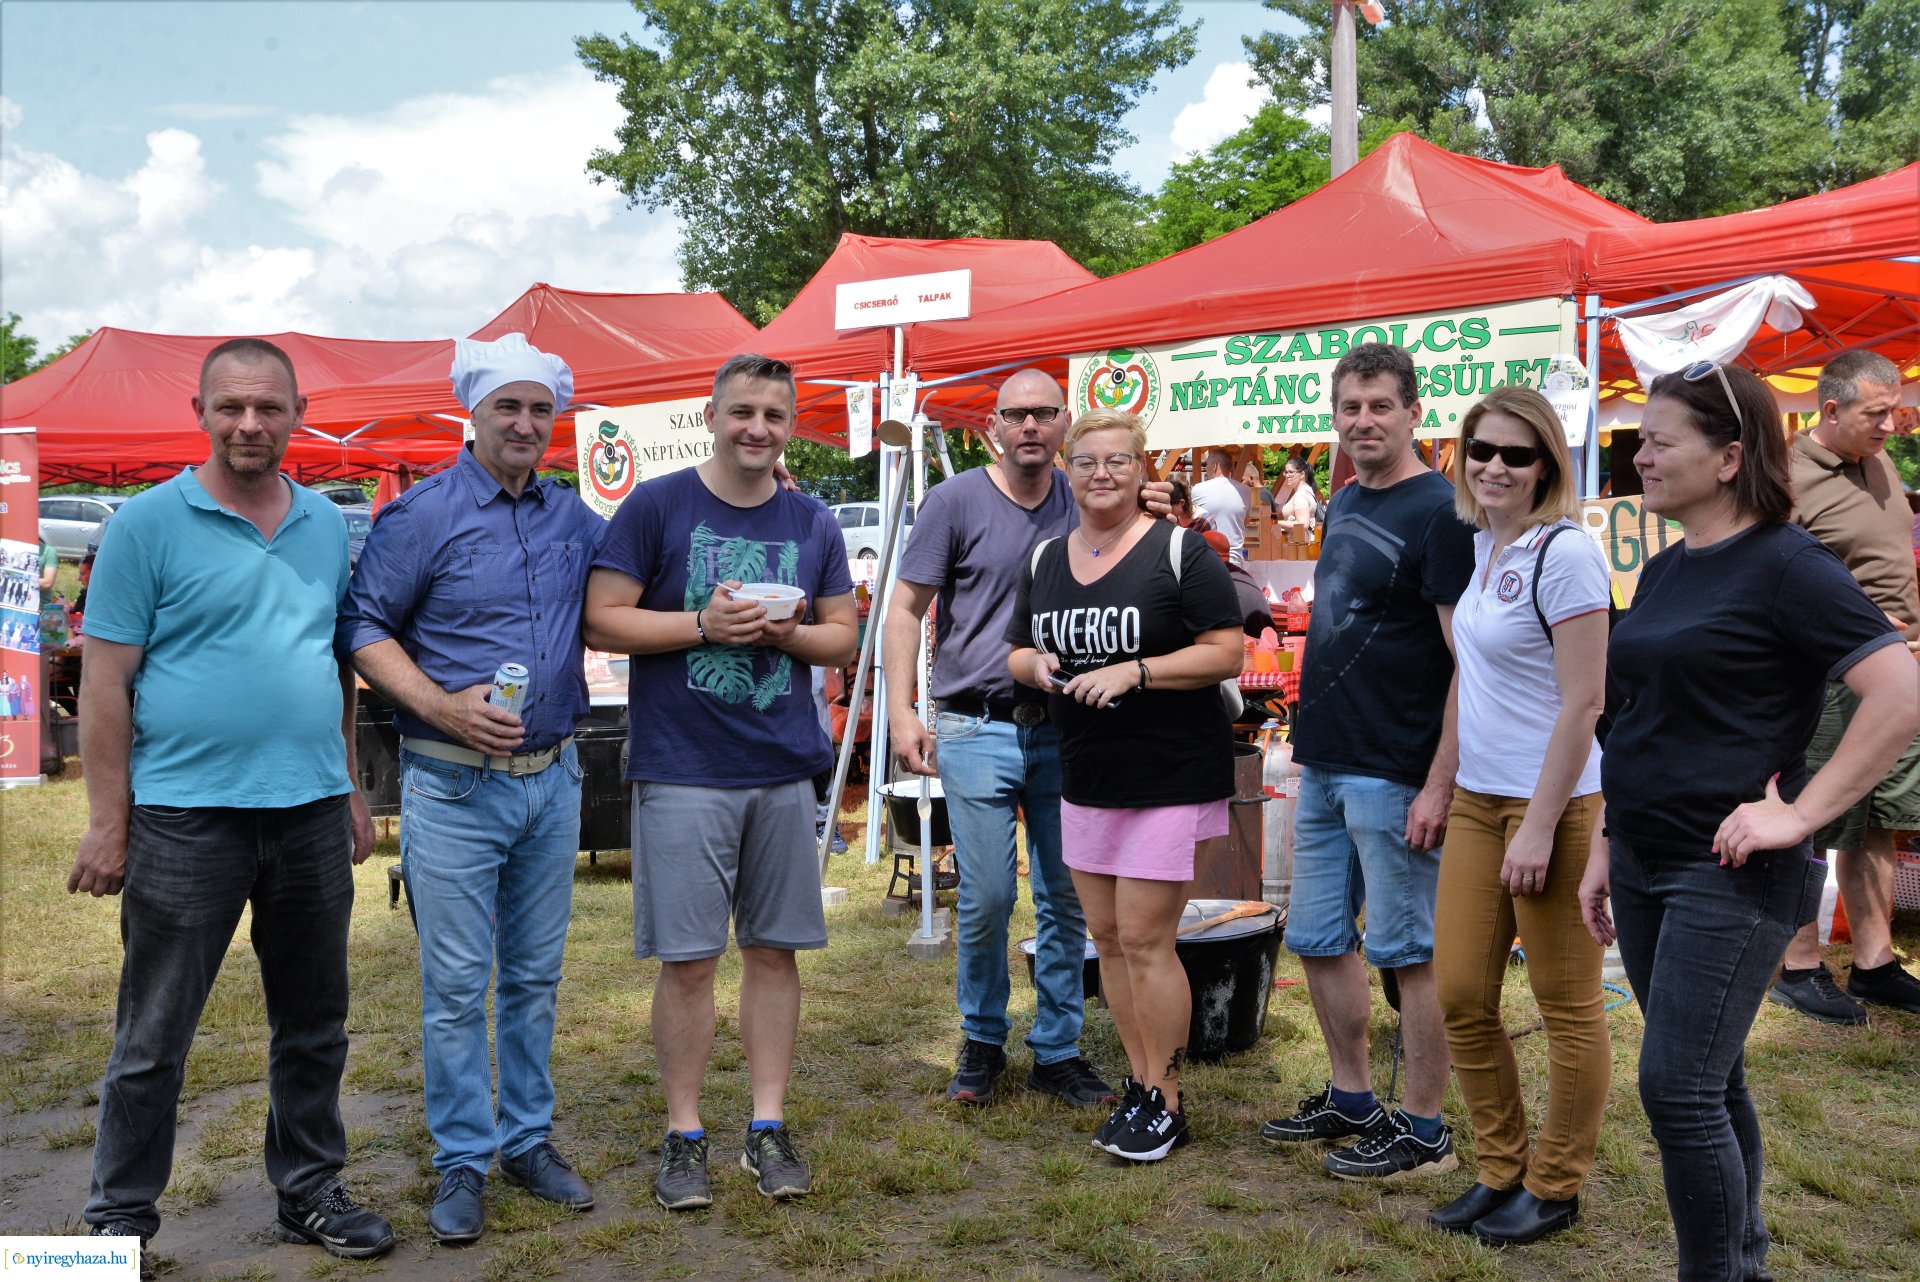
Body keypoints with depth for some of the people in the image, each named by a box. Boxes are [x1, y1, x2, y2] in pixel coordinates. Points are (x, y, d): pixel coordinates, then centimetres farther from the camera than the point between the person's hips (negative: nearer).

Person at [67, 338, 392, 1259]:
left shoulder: (326, 524, 10)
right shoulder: (150, 522, -5)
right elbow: (105, 681, -6)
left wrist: (351, 787, 12)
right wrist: (107, 824, -10)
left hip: (312, 813, 5)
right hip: (188, 818, -4)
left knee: (314, 1026, 15)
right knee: (153, 1037, 6)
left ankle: (310, 1192, 30)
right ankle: (119, 1216, 23)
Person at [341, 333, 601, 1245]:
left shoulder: (574, 518, 8)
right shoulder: (422, 514, -6)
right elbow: (362, 627, -5)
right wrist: (439, 706, -18)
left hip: (552, 779, 5)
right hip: (452, 784, -4)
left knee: (536, 974, 13)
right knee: (456, 984, 2)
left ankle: (529, 1139, 26)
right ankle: (462, 1162, 15)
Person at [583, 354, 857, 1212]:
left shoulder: (813, 523, 9)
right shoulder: (655, 506, -2)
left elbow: (844, 635, 12)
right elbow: (601, 623, -6)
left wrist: (791, 632, -9)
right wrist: (705, 625, -17)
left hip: (784, 769, 4)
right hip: (682, 769, -3)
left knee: (774, 949, 9)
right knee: (688, 958, 2)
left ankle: (767, 1127, 22)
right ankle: (684, 1134, 18)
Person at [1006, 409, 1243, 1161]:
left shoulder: (1177, 552, -7)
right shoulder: (1044, 561, 11)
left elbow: (1226, 652, -12)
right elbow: (1018, 654, 17)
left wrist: (1134, 672, -21)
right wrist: (1035, 664, -6)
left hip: (1170, 775, -6)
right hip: (1085, 776, 6)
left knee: (1145, 939, -6)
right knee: (1107, 937, 11)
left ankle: (1165, 1103, 10)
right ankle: (1138, 1081, 26)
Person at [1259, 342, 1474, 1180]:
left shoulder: (1439, 513, -13)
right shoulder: (1344, 505, 13)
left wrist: (1439, 784, -21)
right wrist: (1313, 741, 17)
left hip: (1394, 775, -9)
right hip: (1324, 765, 9)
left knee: (1409, 952, 3)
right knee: (1318, 941, 16)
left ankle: (1423, 1133, 17)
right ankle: (1351, 1100, 32)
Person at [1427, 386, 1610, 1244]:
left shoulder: (1564, 553, -14)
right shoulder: (1482, 545, 10)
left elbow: (1583, 702, -17)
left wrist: (1541, 825, -18)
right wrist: (1443, 784, 17)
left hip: (1552, 802, -8)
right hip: (1477, 799, 8)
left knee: (1567, 1006, 7)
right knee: (1460, 994, 11)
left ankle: (1554, 1189, 22)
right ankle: (1500, 1172, 27)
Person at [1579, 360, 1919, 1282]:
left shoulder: (1785, 565, -12)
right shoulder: (1665, 571, 11)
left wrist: (1799, 814, -19)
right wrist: (1607, 848, 17)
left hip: (1730, 875, -7)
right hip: (1645, 865, 8)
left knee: (1679, 1089, -7)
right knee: (1710, 1082, 17)